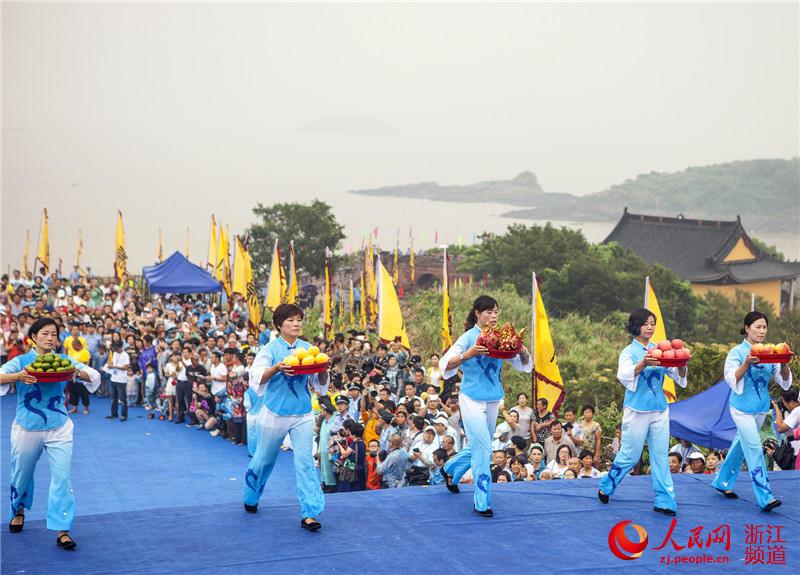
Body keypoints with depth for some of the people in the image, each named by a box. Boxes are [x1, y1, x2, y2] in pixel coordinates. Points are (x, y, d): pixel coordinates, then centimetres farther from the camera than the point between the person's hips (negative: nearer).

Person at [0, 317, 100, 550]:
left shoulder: (63, 361, -1)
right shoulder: (21, 361, -6)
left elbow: (95, 376, -6)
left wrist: (78, 373, -27)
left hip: (58, 429, 0)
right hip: (27, 428, 0)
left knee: (62, 477, -9)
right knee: (22, 474, 18)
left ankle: (62, 531, -5)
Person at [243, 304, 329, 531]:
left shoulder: (308, 348, 5)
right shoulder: (270, 349, -4)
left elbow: (321, 384, 8)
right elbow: (257, 378, -14)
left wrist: (323, 369, -13)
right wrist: (277, 368, -30)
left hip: (302, 414, 2)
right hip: (275, 412, -2)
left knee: (305, 461, -7)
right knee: (264, 459, 13)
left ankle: (309, 513, -9)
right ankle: (251, 498, 39)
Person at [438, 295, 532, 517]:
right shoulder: (469, 337, -9)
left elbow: (525, 365, 5)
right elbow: (445, 365, -17)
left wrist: (522, 351, -17)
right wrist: (468, 355, -31)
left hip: (493, 399, 6)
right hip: (472, 398, -6)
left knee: (479, 446, 18)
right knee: (482, 448, -10)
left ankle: (450, 470, 45)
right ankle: (482, 502, -2)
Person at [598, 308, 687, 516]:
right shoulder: (629, 352, -4)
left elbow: (678, 375, 3)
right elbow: (624, 376, -21)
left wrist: (682, 364, -21)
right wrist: (644, 363, -38)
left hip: (659, 410, 4)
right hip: (637, 410, -4)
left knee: (660, 456, 4)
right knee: (629, 456, 3)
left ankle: (664, 501, 6)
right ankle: (605, 487, 22)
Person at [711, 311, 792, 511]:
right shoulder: (737, 352, -7)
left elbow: (785, 382, 1)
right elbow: (732, 380, -14)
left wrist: (784, 364, -18)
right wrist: (747, 363, -27)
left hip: (761, 408, 5)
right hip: (743, 407, -5)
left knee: (741, 445, 16)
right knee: (754, 449, -11)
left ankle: (723, 482, 33)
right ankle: (765, 497, -12)